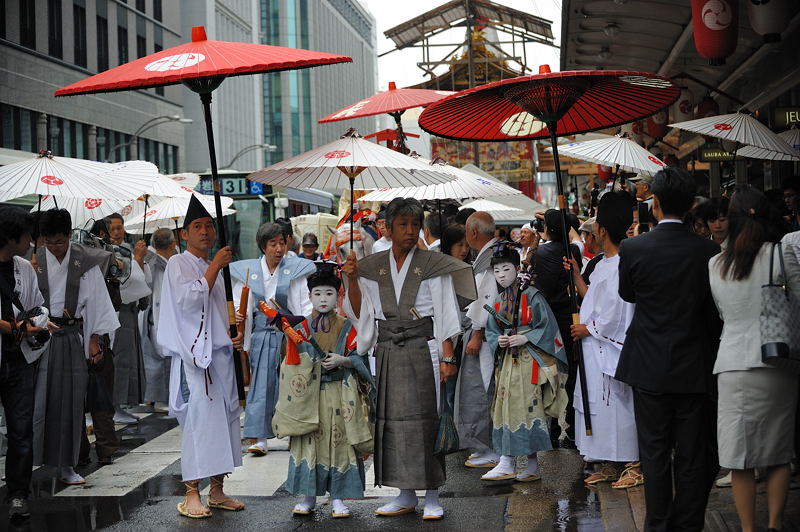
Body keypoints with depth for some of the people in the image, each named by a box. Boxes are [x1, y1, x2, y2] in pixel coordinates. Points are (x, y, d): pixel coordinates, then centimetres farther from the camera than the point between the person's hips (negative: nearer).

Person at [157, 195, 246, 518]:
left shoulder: (215, 270, 21)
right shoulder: (178, 264, -2)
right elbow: (190, 299, -19)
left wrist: (234, 336, 10)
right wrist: (215, 266, -15)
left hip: (221, 353, 8)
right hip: (194, 355, -8)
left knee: (225, 417, 6)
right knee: (198, 419, -13)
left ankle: (216, 492, 12)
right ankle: (191, 495, -11)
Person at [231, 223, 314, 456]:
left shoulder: (296, 269, 0)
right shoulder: (248, 271, 5)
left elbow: (306, 305, -1)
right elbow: (241, 304, 12)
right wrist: (239, 316, -9)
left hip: (289, 332, -1)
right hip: (262, 334, 1)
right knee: (261, 384, -4)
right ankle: (260, 438, -3)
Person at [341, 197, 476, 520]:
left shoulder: (432, 265, 1)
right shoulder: (372, 267, 10)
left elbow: (445, 315, -2)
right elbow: (360, 313, 9)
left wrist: (447, 357, -9)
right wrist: (352, 280, -4)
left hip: (422, 350, -3)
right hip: (387, 351, 4)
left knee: (424, 418, -5)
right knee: (392, 419, 5)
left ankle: (432, 497, 3)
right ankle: (406, 496, 15)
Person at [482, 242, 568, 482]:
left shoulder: (532, 296, -6)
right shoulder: (498, 301, 12)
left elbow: (548, 326, -8)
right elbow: (491, 331, 15)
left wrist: (525, 338, -17)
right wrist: (498, 341, -6)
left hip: (530, 360, -6)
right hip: (508, 361, 6)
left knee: (528, 407, -9)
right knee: (506, 407, 4)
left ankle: (532, 466, -5)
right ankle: (506, 463, 8)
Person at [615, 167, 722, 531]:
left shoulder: (633, 248, -11)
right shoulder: (709, 251, -9)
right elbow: (715, 312, 0)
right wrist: (711, 359, 13)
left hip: (650, 366, 0)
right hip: (695, 368, 1)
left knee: (654, 451, 10)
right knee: (692, 454, 9)